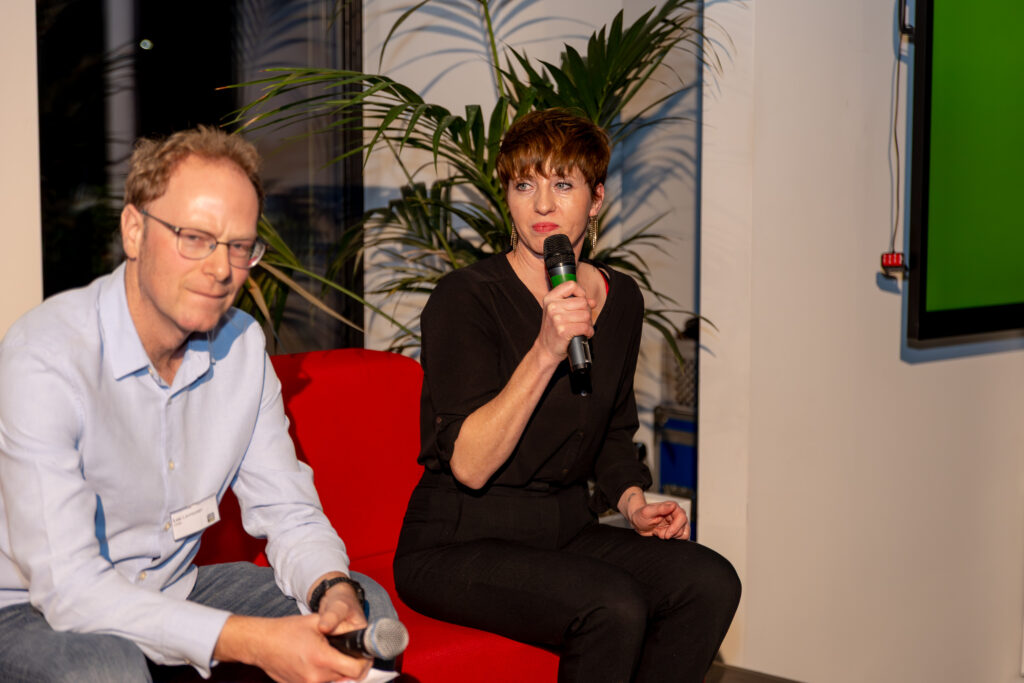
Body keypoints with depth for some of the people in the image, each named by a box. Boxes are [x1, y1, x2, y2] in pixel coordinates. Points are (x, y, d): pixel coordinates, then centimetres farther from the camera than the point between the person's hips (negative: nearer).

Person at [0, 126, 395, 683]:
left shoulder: (242, 344, -3)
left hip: (173, 592, 6)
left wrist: (335, 591, -24)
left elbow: (288, 514, 0)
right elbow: (66, 585, -30)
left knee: (366, 609, -7)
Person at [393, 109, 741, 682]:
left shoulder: (621, 298, 7)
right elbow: (468, 464, -22)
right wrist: (545, 352, -29)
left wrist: (633, 501, 4)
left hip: (565, 530, 6)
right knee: (615, 607, -30)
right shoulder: (464, 298, -13)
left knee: (710, 582, -17)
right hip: (454, 547, -6)